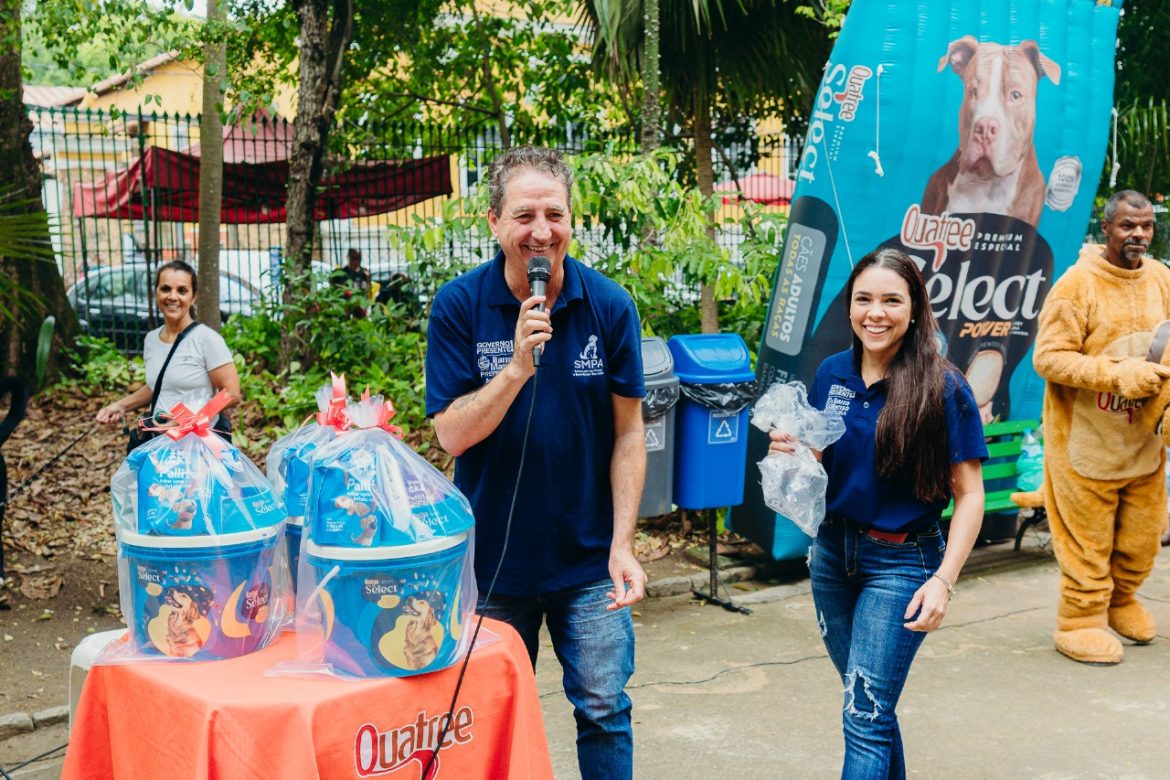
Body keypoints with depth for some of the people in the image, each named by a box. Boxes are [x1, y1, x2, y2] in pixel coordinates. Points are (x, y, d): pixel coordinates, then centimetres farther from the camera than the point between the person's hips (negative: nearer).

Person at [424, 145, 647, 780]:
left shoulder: (609, 306, -8)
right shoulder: (460, 306, -10)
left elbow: (627, 432, -3)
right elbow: (452, 434, -12)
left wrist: (622, 545, -8)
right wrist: (517, 368, -27)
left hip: (589, 558, 0)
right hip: (493, 555, 0)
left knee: (604, 710, 6)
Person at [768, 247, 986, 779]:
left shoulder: (943, 387, -14)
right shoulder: (832, 373, 0)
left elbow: (969, 494, -11)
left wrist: (944, 580, -19)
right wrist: (792, 451, -11)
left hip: (901, 564, -5)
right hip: (832, 551, 5)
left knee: (865, 715, -5)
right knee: (872, 703, 18)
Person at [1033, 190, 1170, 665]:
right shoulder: (1078, 283, -13)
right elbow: (1049, 357, -17)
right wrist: (1118, 375, -24)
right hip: (1086, 440, -6)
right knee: (1087, 540, 2)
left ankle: (1120, 600, 40)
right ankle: (1080, 622, 18)